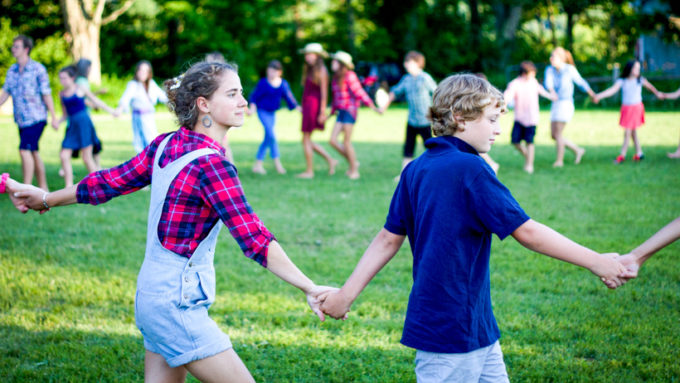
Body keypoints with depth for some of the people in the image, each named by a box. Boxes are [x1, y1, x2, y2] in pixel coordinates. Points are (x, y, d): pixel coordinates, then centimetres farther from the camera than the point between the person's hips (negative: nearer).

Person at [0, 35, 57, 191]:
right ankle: (43, 189, 20)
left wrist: (54, 117, -7)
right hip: (21, 120, 6)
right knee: (33, 153, 11)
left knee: (25, 150, -16)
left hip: (36, 118, -6)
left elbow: (46, 94, -7)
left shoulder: (38, 69, -7)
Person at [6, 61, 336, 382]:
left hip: (151, 292, 9)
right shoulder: (210, 164, -20)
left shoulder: (165, 146, 5)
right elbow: (253, 239, -25)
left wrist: (46, 199, 28)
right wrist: (309, 288, -26)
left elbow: (109, 182, 14)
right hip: (176, 303, -9)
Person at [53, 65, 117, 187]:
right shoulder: (62, 94, 11)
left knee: (87, 157, -3)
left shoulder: (80, 90, -1)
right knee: (64, 156, -5)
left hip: (84, 123, -5)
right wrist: (58, 122, 0)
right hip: (72, 126, 5)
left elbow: (95, 101, 11)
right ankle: (69, 187, 0)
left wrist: (110, 110, 18)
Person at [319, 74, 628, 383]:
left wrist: (347, 294, 17)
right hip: (451, 332, -9)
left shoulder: (415, 170, 8)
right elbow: (526, 232, -17)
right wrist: (595, 262, -10)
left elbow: (389, 238, 9)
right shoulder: (470, 169, -17)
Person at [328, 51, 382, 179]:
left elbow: (360, 93, -13)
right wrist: (332, 112, 24)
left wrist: (373, 107, -16)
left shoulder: (349, 76, -12)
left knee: (346, 142, -5)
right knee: (333, 140, 2)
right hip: (341, 112, 8)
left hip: (350, 111, -8)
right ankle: (352, 162, 18)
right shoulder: (336, 78, 12)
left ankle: (354, 171, 9)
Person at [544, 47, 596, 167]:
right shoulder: (550, 70, 2)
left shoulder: (570, 69, -9)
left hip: (566, 103, -6)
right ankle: (578, 150, 20)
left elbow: (581, 82, 4)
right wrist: (552, 91, -40)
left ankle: (559, 160, 2)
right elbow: (548, 82, -17)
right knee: (554, 135, 7)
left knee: (558, 133, -9)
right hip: (555, 104, 6)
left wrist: (593, 95, 17)